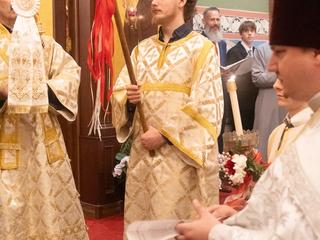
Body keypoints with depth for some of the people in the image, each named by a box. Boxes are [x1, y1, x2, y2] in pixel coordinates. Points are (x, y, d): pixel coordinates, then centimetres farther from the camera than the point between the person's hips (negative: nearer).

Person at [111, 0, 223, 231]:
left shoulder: (202, 48, -4)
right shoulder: (142, 49, 12)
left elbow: (207, 107, -11)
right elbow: (118, 93, 11)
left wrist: (165, 134, -16)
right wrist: (128, 99, -12)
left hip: (181, 155, -5)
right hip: (143, 152, 5)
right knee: (140, 223, 11)